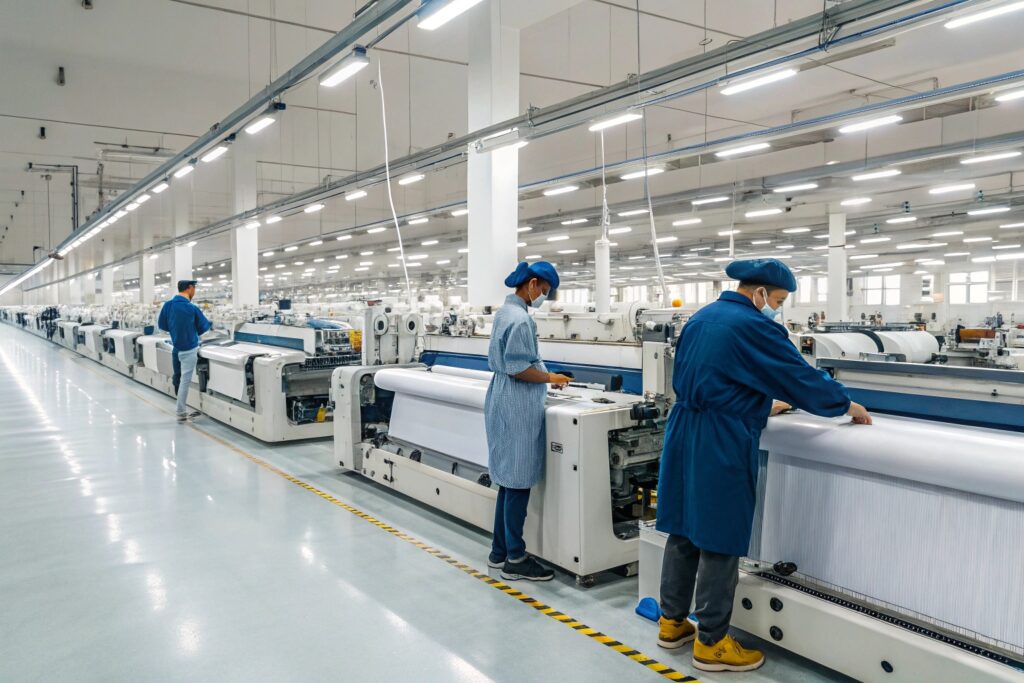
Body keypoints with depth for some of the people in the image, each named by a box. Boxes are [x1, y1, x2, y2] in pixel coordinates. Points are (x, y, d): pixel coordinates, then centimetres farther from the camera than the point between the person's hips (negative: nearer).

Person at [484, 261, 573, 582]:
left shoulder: (505, 311, 14)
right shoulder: (520, 318, -18)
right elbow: (518, 369, -20)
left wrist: (543, 374, 15)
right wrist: (550, 378, -8)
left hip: (504, 402, 10)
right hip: (518, 407, -10)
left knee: (509, 482, 15)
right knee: (519, 483, -2)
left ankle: (500, 552, 24)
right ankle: (515, 560, 7)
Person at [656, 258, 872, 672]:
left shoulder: (701, 318, 14)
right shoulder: (754, 326, -13)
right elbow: (801, 377, -7)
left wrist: (762, 405, 28)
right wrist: (849, 406, 8)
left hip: (684, 433, 9)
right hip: (719, 443, -9)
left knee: (684, 532, 16)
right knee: (720, 542, 2)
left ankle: (672, 623, 28)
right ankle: (711, 644, 13)